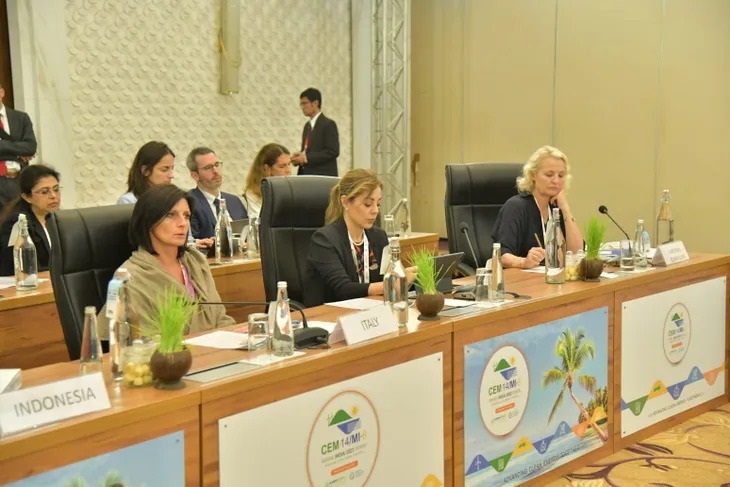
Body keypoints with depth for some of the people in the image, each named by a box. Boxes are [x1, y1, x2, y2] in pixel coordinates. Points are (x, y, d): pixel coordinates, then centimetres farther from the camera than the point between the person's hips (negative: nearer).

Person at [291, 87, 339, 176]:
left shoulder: (329, 124, -7)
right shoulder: (307, 126, 18)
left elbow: (333, 152, -16)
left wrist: (306, 158, -19)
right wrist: (299, 156, -1)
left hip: (324, 177, -7)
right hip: (307, 175, 7)